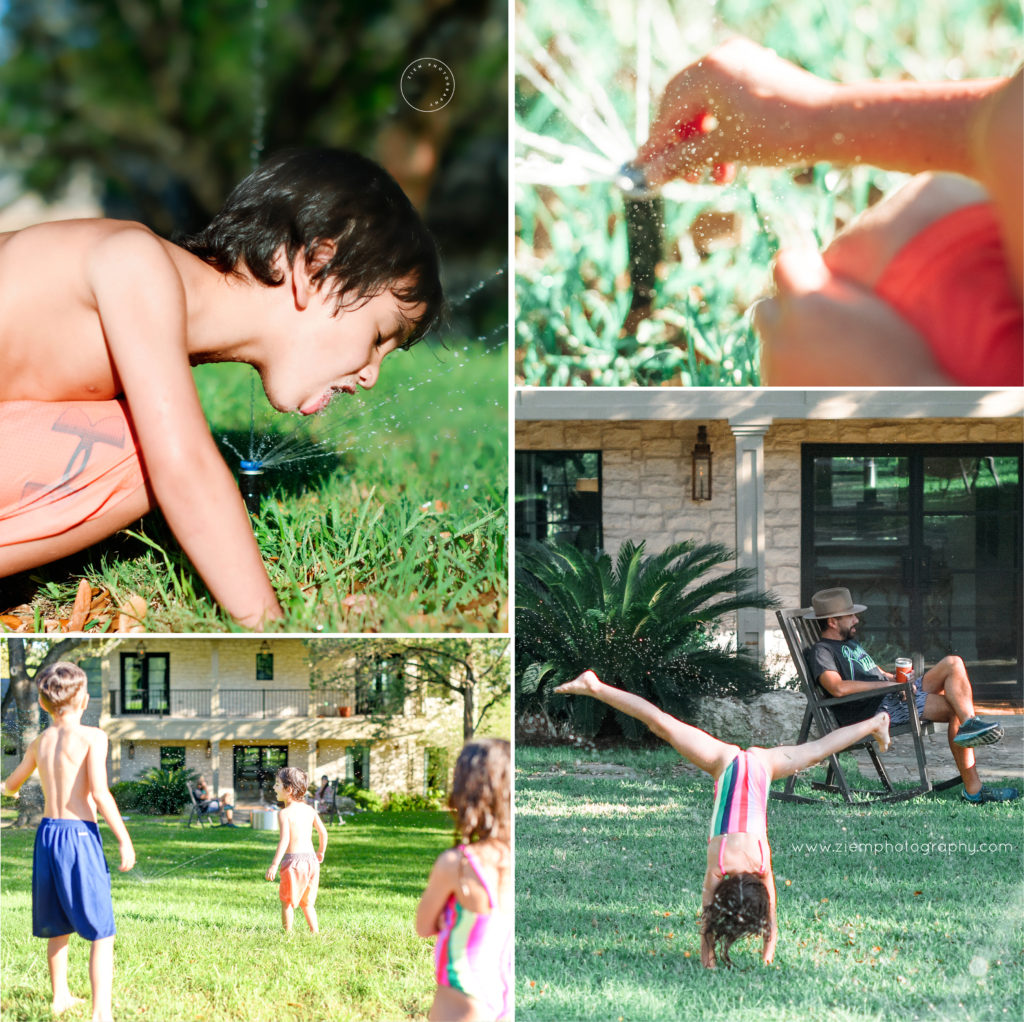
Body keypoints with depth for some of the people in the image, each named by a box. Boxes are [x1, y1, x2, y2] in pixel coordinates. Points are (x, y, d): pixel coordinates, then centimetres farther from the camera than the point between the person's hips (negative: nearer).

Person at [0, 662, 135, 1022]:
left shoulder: (39, 743, 9)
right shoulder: (92, 737, -9)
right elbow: (100, 793, -18)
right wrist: (124, 840, -12)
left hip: (47, 833, 6)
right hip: (80, 834, -6)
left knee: (57, 925, 22)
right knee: (101, 931, -2)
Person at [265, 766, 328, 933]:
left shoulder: (284, 813, -11)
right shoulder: (309, 810, 9)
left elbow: (285, 840, -20)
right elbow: (323, 832, 13)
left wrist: (274, 865, -22)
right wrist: (321, 852, 31)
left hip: (293, 859, -7)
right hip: (311, 858, 7)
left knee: (287, 901, 4)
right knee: (307, 902, 19)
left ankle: (288, 932, 3)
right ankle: (315, 931, 16)